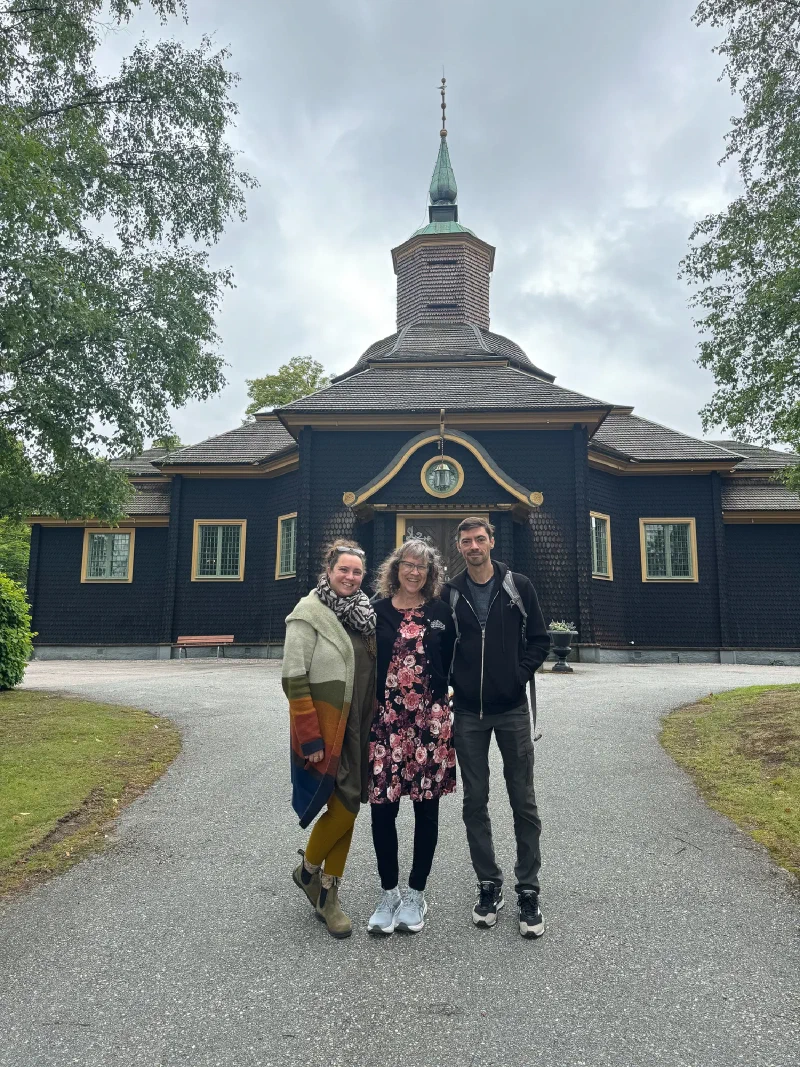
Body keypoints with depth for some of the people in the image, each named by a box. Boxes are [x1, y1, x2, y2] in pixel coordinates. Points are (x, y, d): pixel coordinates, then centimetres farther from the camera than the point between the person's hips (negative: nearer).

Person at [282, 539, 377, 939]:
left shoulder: (364, 614, 9)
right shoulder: (309, 614, -11)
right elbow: (294, 678, -15)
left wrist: (376, 723, 11)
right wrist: (310, 737, -17)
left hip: (358, 726, 6)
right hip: (324, 726, -6)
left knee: (347, 807, 11)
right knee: (346, 804, -6)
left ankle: (327, 893, 27)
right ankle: (308, 868, 23)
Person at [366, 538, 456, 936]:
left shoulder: (440, 613, 6)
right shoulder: (376, 611, 4)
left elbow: (452, 663, 8)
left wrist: (441, 702, -2)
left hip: (429, 719, 1)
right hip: (384, 718, 0)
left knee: (426, 806, 8)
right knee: (382, 806, 3)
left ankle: (416, 892, 26)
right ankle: (388, 891, 24)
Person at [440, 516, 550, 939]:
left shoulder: (518, 586, -1)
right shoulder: (449, 593, 1)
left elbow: (539, 639, 3)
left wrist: (520, 675, -8)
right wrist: (450, 683, -3)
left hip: (512, 710, -1)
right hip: (467, 714, 1)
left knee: (524, 802, 5)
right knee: (475, 802, 8)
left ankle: (528, 891, 18)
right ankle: (489, 885, 24)